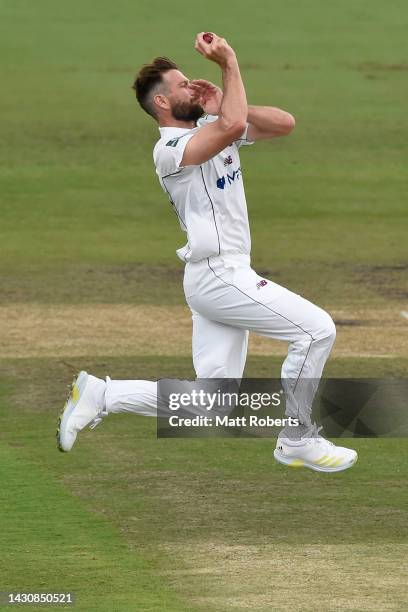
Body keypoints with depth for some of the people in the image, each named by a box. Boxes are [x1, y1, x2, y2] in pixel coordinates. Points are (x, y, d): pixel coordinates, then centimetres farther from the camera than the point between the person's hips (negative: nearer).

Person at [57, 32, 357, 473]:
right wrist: (229, 65, -22)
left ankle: (101, 395, 12)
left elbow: (284, 123, 11)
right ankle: (298, 440, -3)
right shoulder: (170, 149, -12)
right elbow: (232, 126, -30)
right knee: (317, 328, -13)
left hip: (222, 276, 9)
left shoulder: (211, 127, 15)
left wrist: (225, 103, 2)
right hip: (217, 275, -9)